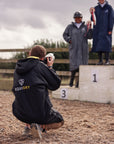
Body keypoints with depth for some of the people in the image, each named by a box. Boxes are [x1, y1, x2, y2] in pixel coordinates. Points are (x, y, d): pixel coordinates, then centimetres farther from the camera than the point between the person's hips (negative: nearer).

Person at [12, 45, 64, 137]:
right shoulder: (40, 66, -7)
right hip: (41, 112, -5)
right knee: (59, 121, 23)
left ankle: (29, 125, 13)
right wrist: (50, 67, 13)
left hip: (21, 114, 5)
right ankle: (41, 126, -6)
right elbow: (55, 84, -1)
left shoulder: (18, 68, 7)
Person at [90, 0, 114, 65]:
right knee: (98, 45, 0)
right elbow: (93, 19, 7)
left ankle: (107, 61, -7)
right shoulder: (96, 8, 11)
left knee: (106, 45, -10)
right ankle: (100, 61, 5)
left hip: (106, 30, -4)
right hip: (98, 30, 4)